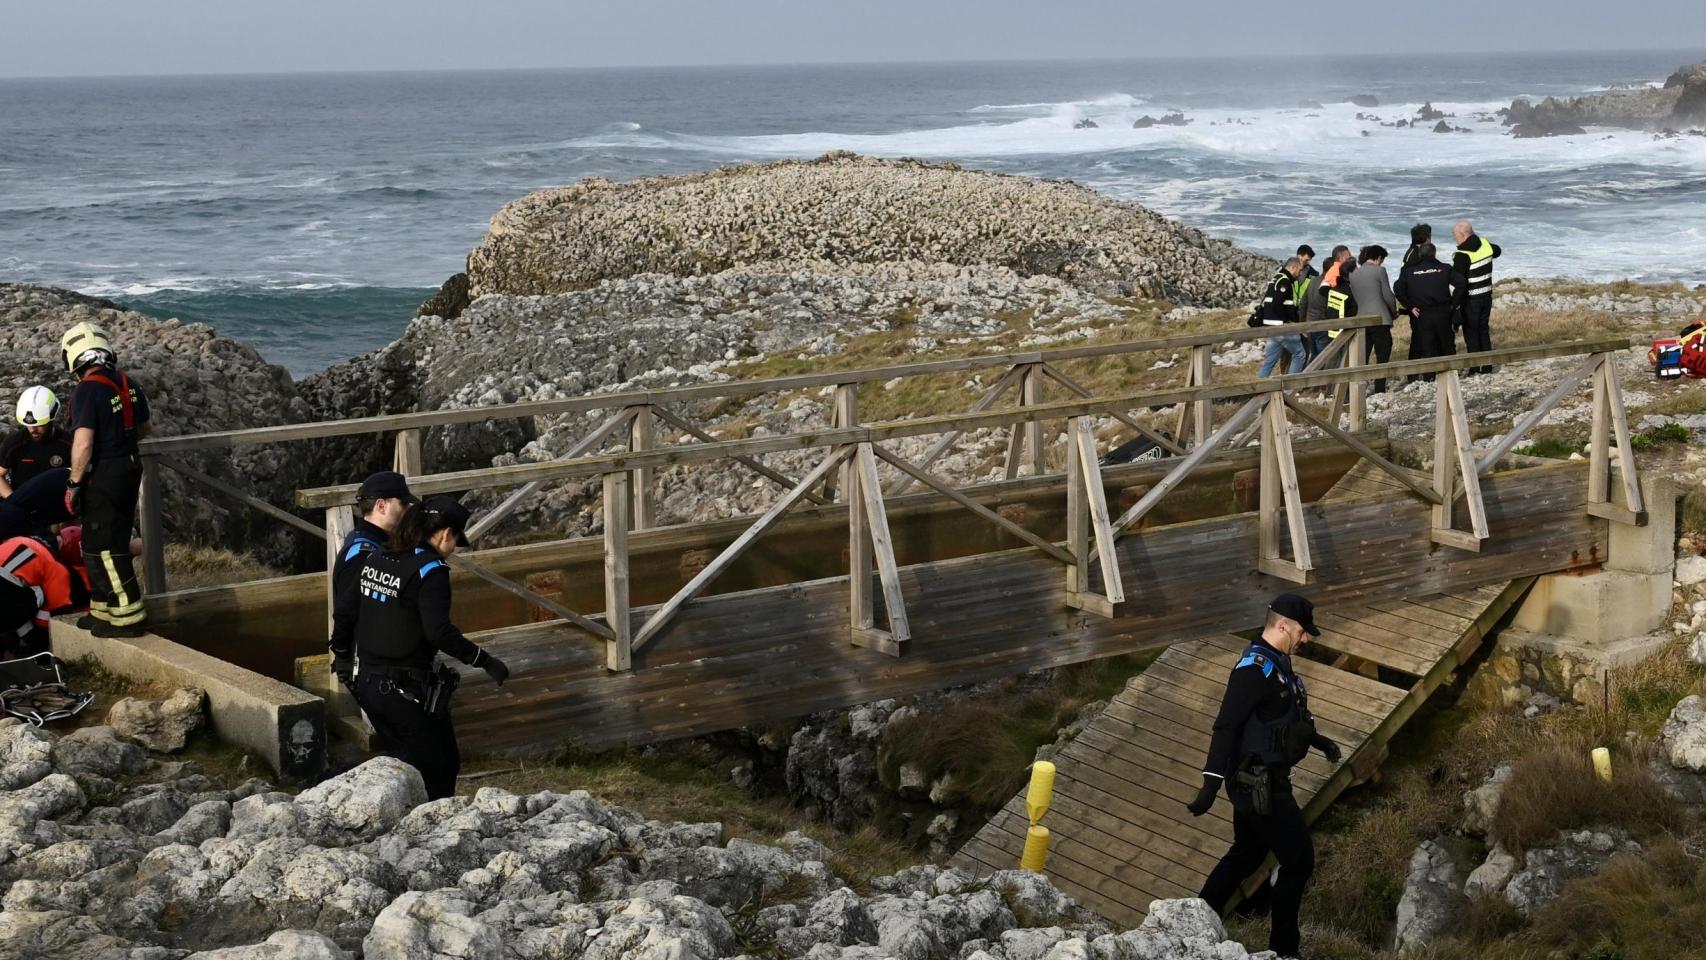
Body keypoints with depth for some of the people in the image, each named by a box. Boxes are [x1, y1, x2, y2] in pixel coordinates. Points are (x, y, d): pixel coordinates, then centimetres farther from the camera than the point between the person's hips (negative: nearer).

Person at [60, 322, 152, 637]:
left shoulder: (87, 391, -19)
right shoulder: (129, 385, 5)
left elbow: (83, 444, -24)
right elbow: (145, 428, 19)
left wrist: (73, 484, -15)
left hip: (103, 475, -8)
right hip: (131, 468, 8)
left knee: (102, 548, 0)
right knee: (113, 543, 17)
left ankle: (128, 616, 2)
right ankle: (105, 611, 26)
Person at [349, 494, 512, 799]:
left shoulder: (374, 559, 7)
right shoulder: (430, 571, -16)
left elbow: (350, 614, 12)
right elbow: (439, 632, -24)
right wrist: (485, 661, -19)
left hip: (368, 681, 8)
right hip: (409, 691, -8)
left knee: (402, 763, 21)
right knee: (441, 767, 7)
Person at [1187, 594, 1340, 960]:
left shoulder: (1277, 662, 9)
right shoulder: (1255, 668, -22)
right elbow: (1226, 727, -27)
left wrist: (1317, 740, 32)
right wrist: (1211, 783, -31)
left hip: (1258, 781, 10)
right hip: (1259, 784, -10)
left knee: (1246, 855, 20)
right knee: (1299, 860, -1)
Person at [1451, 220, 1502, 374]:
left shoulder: (1462, 255, -22)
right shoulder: (1485, 244, 0)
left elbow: (1460, 281, -26)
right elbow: (1497, 251, 24)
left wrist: (1456, 301, -15)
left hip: (1471, 299, -7)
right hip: (1487, 296, 7)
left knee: (1471, 333, 2)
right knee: (1484, 330, 16)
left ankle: (1475, 369, 2)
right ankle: (1487, 367, 20)